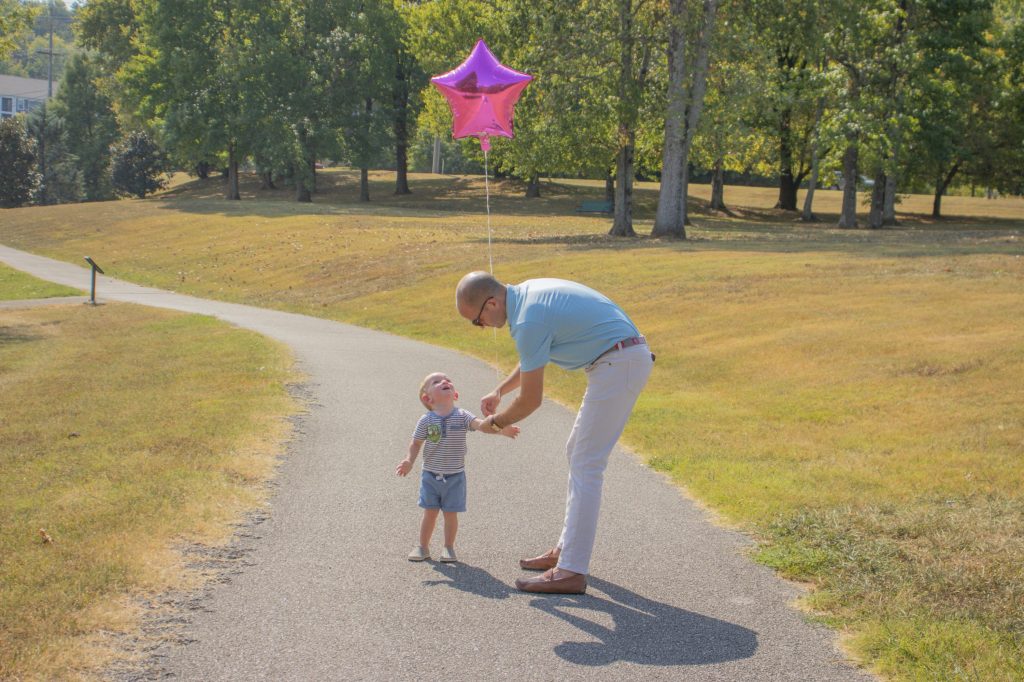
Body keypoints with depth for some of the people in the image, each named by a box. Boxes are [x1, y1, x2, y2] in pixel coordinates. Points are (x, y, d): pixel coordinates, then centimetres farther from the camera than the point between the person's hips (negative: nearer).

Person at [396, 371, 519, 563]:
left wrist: (501, 429, -40)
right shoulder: (426, 421, -7)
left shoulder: (462, 417, -8)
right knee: (430, 513, 7)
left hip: (455, 476, 0)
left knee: (451, 513, 6)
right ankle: (423, 547, 22)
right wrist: (409, 461, -16)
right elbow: (416, 443, 0)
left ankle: (448, 547, 21)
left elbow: (481, 424, -22)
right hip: (430, 475, 0)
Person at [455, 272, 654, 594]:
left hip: (618, 365, -10)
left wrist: (496, 423, 5)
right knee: (577, 454, 17)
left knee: (586, 465, -9)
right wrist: (499, 391, 27)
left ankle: (571, 571, -8)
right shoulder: (527, 293, 10)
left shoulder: (528, 321, -20)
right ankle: (567, 549, 25)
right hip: (626, 360, 10)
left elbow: (531, 400, -12)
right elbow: (533, 359, 29)